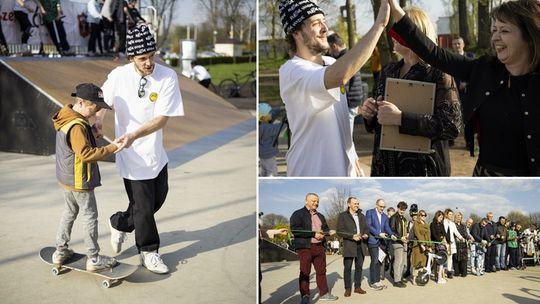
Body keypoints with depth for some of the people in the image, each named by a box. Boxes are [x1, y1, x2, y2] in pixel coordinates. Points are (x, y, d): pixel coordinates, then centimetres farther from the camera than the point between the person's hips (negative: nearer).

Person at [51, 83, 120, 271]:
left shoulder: (65, 119, 4)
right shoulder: (77, 127, -26)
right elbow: (86, 154, -32)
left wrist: (92, 132, 3)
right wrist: (111, 148, -30)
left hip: (66, 178, 9)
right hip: (79, 181, -9)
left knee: (69, 212, 22)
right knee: (90, 216, 2)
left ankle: (61, 251, 33)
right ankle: (94, 259, 11)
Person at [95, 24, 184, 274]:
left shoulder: (168, 77, -16)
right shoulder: (118, 76, -13)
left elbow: (162, 119, -19)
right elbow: (104, 99, 9)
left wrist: (134, 135, -30)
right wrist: (98, 120, -8)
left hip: (155, 152, 3)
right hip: (132, 154, -3)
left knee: (158, 198, 18)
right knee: (143, 205, 7)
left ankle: (119, 223, 43)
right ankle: (148, 251, 28)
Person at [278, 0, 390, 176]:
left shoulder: (332, 64, 6)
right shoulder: (291, 71, -21)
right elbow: (339, 76, -40)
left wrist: (353, 160, 16)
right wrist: (379, 23, -36)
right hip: (311, 171, -7)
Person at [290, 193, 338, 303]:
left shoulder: (320, 216, 19)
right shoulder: (298, 214, -5)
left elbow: (325, 228, 26)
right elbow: (294, 229, -17)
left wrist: (329, 232, -1)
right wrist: (313, 234, -20)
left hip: (319, 246, 6)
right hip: (305, 247, -6)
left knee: (321, 271, 10)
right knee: (305, 272, -1)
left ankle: (324, 293, 19)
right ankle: (305, 296, 6)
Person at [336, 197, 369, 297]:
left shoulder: (361, 216, 17)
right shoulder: (342, 216, -1)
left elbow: (366, 228, 21)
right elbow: (339, 231, -7)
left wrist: (366, 234, -2)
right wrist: (352, 236, -16)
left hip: (361, 245, 5)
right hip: (349, 245, -5)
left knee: (359, 267, 7)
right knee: (347, 267, -3)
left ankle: (358, 287, 16)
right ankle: (348, 288, 4)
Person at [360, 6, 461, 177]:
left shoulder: (437, 72, -9)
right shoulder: (389, 71, 7)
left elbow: (452, 125, -20)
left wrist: (400, 118, -25)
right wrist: (370, 115, -7)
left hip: (423, 170, -5)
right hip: (386, 167, 5)